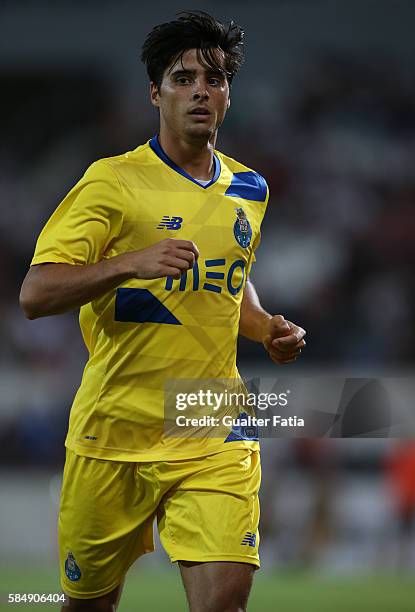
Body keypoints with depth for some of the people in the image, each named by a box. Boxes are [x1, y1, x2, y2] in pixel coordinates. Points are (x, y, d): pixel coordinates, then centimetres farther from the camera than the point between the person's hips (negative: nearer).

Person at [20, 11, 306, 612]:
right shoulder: (114, 180, -7)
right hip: (115, 433, -3)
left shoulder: (249, 189, 10)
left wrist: (267, 328, 9)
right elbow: (35, 294, -14)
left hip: (215, 438, 3)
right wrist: (132, 261, -27)